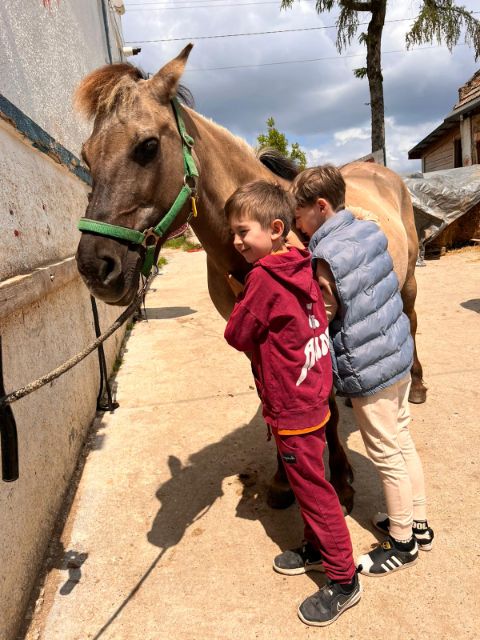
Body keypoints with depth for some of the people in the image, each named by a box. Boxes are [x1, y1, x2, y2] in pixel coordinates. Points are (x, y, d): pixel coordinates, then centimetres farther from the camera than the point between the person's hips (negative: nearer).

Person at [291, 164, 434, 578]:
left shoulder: (326, 257, -23)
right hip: (400, 355, 9)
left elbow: (317, 322, -15)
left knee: (387, 456, 8)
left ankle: (402, 544, 29)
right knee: (403, 442, 21)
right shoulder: (369, 230, 3)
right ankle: (419, 525, 40)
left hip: (369, 370, -8)